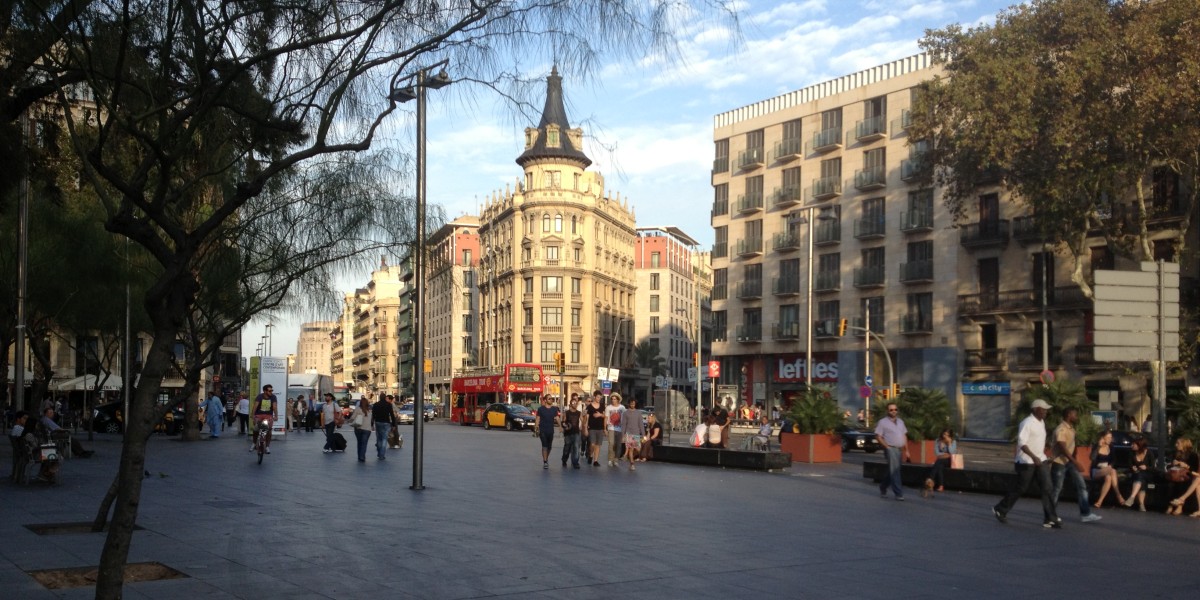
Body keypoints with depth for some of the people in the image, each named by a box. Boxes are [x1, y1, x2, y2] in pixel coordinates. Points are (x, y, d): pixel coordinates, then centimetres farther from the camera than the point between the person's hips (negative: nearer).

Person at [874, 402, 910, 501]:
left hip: (899, 449, 7)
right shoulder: (883, 422, -4)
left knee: (893, 471, 12)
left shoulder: (900, 421, 15)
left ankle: (883, 488, 30)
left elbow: (904, 436, 18)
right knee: (894, 471, -10)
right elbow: (878, 436, -8)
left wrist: (906, 450, 14)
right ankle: (899, 493, -10)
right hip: (890, 449, -7)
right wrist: (887, 447, -14)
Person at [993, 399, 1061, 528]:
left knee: (1047, 488, -2)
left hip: (1040, 460, 8)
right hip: (1027, 461, -8)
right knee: (1020, 488, 3)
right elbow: (1022, 443, -24)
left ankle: (1050, 518, -1)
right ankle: (1000, 510, 21)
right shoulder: (1027, 423, -17)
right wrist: (1033, 457, -33)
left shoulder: (1041, 422, 10)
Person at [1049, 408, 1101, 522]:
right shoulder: (1060, 430, -22)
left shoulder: (1071, 428, 8)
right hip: (1059, 463, -8)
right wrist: (1076, 463, -34)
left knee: (1081, 486, -1)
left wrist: (1074, 462, 18)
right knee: (1057, 489, 0)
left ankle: (1085, 514, -1)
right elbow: (1063, 449, -29)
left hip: (1070, 462, 8)